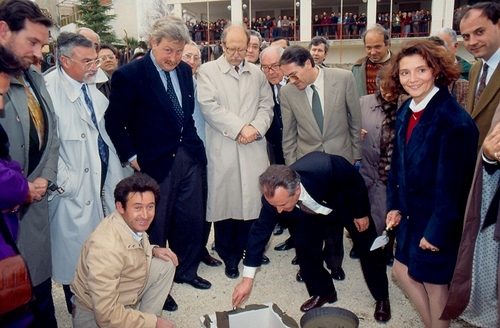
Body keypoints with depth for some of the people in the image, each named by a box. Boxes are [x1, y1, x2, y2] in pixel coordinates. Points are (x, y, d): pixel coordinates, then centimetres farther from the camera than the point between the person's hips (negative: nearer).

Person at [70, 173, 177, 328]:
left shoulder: (133, 223, -11)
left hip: (126, 299, 8)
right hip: (96, 315, -8)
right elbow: (106, 315, -32)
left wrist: (153, 250, -7)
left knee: (166, 263, -2)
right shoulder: (106, 247, -34)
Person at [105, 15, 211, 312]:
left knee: (191, 219, 14)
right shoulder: (130, 75, -12)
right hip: (155, 162, -5)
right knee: (156, 225, 9)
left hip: (189, 157, 6)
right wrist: (131, 157, -10)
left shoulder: (185, 70, 6)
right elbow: (114, 122, -9)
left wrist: (193, 141, 9)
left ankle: (187, 271, 37)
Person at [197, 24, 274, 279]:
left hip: (253, 149, 3)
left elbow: (266, 106, 10)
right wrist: (239, 128, -12)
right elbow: (209, 107, -9)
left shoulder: (257, 74, 16)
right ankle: (229, 256, 17)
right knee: (224, 200, 2)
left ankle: (247, 247, 24)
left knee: (252, 198, 5)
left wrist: (256, 128, -9)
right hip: (223, 149, -3)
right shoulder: (207, 71, 3)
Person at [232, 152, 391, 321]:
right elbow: (260, 230, -21)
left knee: (368, 245, 1)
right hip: (313, 210, 2)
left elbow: (355, 179, -26)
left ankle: (381, 297, 22)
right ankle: (323, 292, 15)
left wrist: (361, 212, -13)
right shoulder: (273, 197, -33)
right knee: (304, 244, -9)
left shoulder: (325, 169, -47)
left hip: (347, 201, -2)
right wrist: (247, 278, -20)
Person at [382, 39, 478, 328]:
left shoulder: (453, 119, -22)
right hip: (412, 214, 8)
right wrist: (395, 205, 5)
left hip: (438, 221, -8)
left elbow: (452, 181, -22)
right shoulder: (406, 112, 2)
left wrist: (437, 230, -18)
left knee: (434, 283, 9)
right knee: (403, 271, 19)